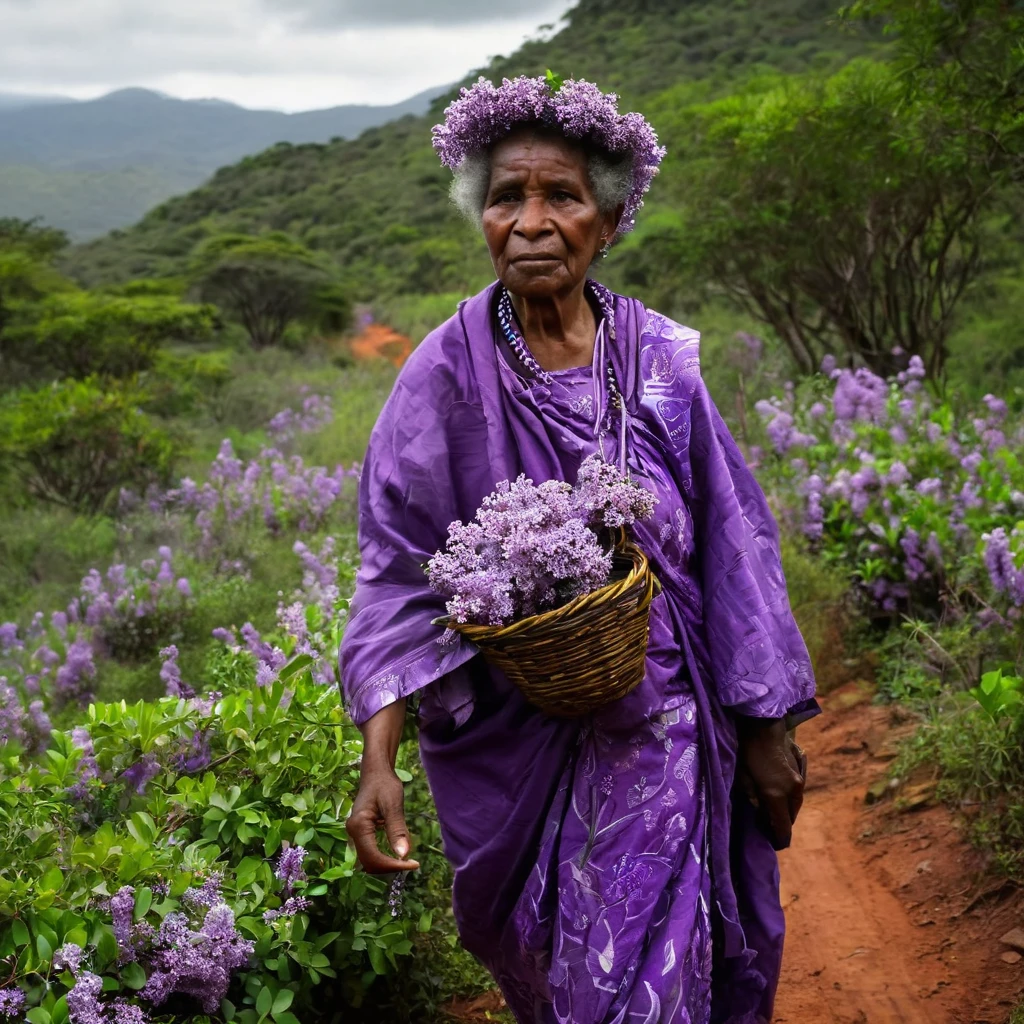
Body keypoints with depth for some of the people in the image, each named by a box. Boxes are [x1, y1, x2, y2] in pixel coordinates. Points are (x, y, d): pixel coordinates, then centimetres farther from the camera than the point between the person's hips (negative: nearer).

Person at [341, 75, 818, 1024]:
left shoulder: (658, 357, -7)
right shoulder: (447, 373, -11)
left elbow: (729, 542, -2)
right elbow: (399, 573, -11)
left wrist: (765, 729, -1)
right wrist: (377, 762, -21)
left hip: (656, 724, 1)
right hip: (508, 728, 0)